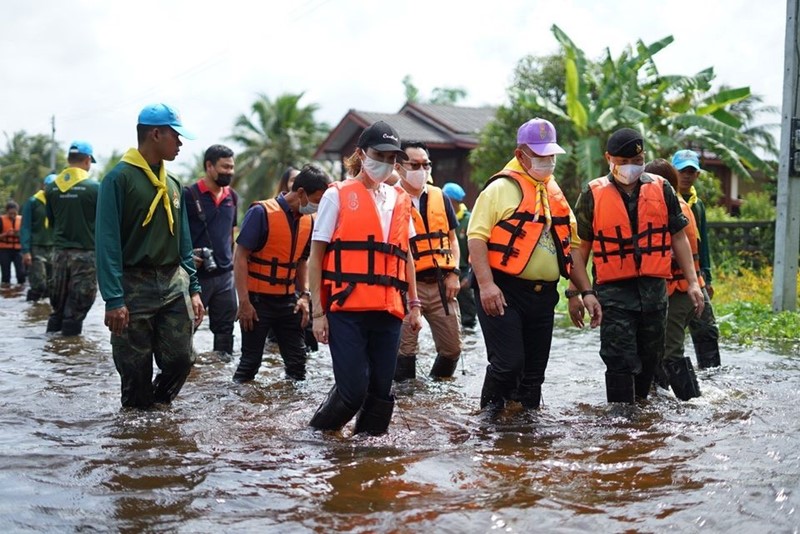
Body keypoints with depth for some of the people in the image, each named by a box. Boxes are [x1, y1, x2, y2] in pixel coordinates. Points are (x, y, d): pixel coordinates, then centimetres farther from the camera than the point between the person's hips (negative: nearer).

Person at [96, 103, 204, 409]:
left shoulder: (172, 184, 14)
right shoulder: (120, 178, -8)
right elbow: (108, 242, -13)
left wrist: (193, 288, 10)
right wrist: (113, 299, -19)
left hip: (174, 283, 6)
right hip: (135, 285, -6)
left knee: (180, 359, 2)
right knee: (135, 368, 1)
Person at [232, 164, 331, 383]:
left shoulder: (308, 221, 6)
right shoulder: (262, 213, -14)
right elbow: (240, 257, -14)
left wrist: (304, 295, 4)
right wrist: (244, 301, -17)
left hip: (288, 300, 6)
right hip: (258, 299, -6)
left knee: (297, 360, 6)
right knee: (250, 361, 2)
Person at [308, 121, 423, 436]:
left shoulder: (400, 200, 16)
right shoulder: (338, 196, 2)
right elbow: (316, 257, 1)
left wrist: (413, 304, 17)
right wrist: (318, 312, -4)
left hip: (388, 311, 5)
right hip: (347, 310, -5)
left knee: (382, 389, 4)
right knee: (353, 388, -8)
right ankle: (317, 436, 15)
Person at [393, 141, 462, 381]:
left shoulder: (439, 196, 12)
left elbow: (452, 238, 16)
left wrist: (454, 274, 5)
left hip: (441, 283, 5)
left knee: (452, 346, 8)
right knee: (405, 347, -3)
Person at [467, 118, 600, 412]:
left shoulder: (555, 194, 17)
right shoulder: (502, 188, -5)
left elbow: (570, 246, 20)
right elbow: (476, 236, -13)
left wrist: (587, 291, 13)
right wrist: (486, 284, -24)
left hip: (543, 295, 6)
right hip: (504, 293, -6)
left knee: (534, 370, 9)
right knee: (508, 362, -13)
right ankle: (489, 416, 6)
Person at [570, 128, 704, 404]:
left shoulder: (661, 189, 6)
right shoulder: (594, 194, 0)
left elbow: (678, 238, 12)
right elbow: (581, 247, 4)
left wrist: (692, 282, 6)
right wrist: (575, 293, 1)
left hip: (654, 288, 3)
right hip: (614, 290, -3)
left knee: (649, 359, 13)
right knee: (620, 362, -9)